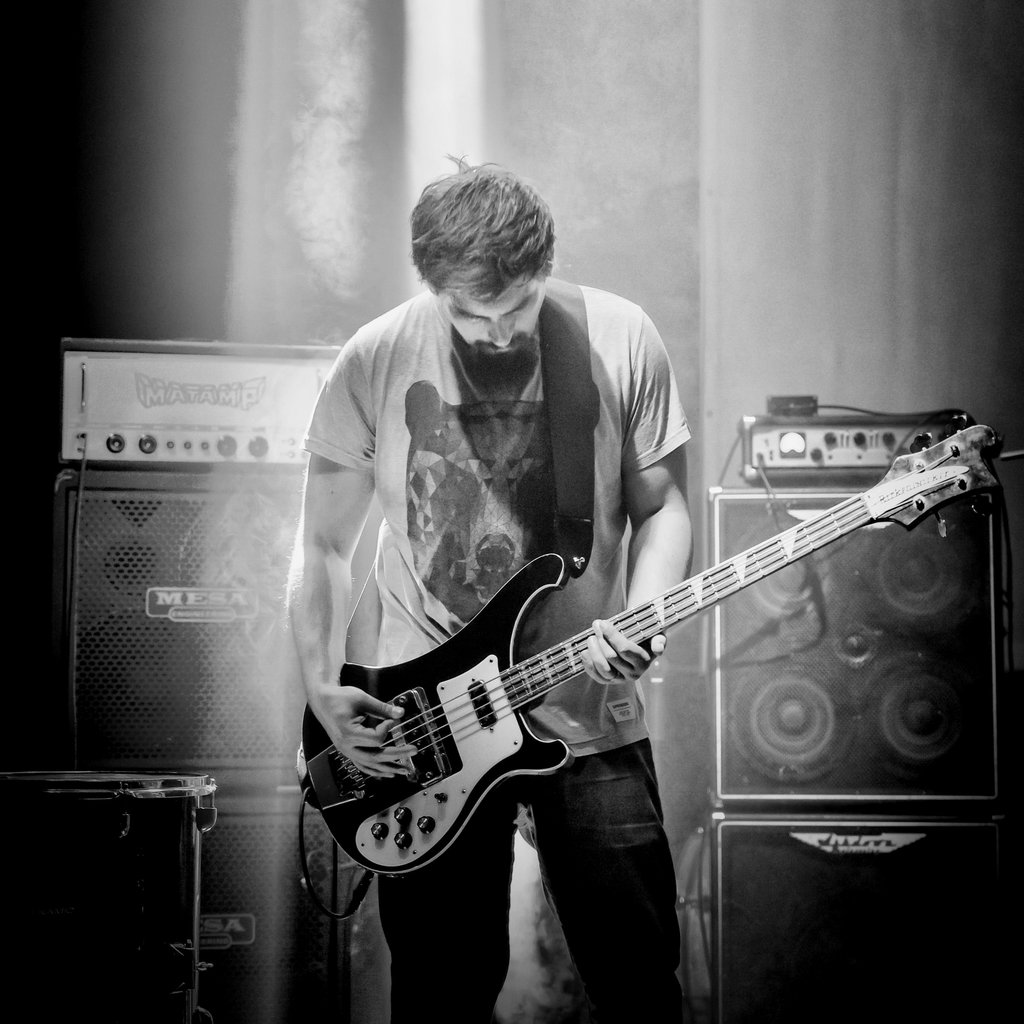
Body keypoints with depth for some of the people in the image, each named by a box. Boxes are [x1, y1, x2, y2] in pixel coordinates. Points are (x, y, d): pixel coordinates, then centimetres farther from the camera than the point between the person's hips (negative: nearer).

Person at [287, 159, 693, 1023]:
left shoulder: (623, 342, -5)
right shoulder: (375, 362, -5)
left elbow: (661, 507, 4)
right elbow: (324, 545, 3)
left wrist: (641, 618, -15)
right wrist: (324, 690, -8)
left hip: (589, 717, 0)